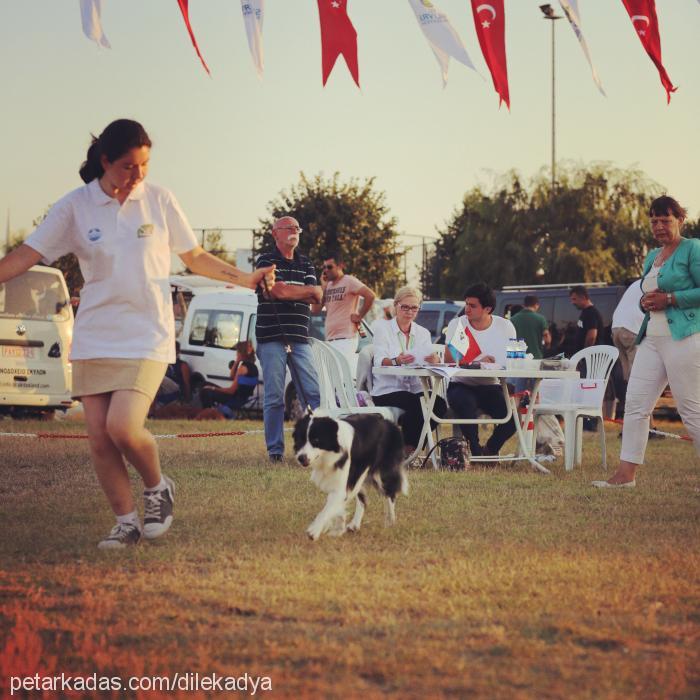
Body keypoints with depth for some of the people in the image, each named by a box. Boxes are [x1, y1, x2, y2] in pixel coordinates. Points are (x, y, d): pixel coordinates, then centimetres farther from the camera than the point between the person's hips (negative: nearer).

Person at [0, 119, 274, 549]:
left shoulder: (159, 200, 1)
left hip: (147, 336, -2)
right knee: (99, 437, -1)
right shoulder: (75, 207, -1)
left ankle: (158, 488, 10)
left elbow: (196, 258, 11)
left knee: (123, 428, -18)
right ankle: (127, 522, 13)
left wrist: (247, 279, 5)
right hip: (93, 337, 2)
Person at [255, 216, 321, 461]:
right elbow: (277, 291, -15)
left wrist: (286, 290, -10)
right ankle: (275, 450, 1)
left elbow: (317, 298, 2)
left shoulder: (306, 265, 17)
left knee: (313, 394, -2)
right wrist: (309, 290, -3)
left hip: (299, 338, 4)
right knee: (274, 397, -3)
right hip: (271, 337, -4)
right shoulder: (266, 261, 2)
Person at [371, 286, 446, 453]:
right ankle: (408, 447, -12)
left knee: (439, 404, -26)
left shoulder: (423, 333, 17)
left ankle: (410, 446, -9)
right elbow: (379, 362, -11)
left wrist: (434, 360, -27)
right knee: (416, 405, -33)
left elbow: (432, 361, -1)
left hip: (415, 389, 4)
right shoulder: (383, 328, 5)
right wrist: (396, 361, -33)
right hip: (387, 391, -4)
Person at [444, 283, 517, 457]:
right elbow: (449, 361, -10)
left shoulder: (505, 327, 2)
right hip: (462, 386, -2)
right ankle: (475, 451, -14)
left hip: (492, 387, 2)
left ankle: (490, 449, 6)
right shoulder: (457, 324, -3)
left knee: (514, 413, -26)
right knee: (465, 403, -38)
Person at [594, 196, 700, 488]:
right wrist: (647, 302, 6)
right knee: (636, 403, 3)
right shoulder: (652, 257, 20)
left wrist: (670, 299, -14)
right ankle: (626, 474, 5)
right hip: (651, 338, 8)